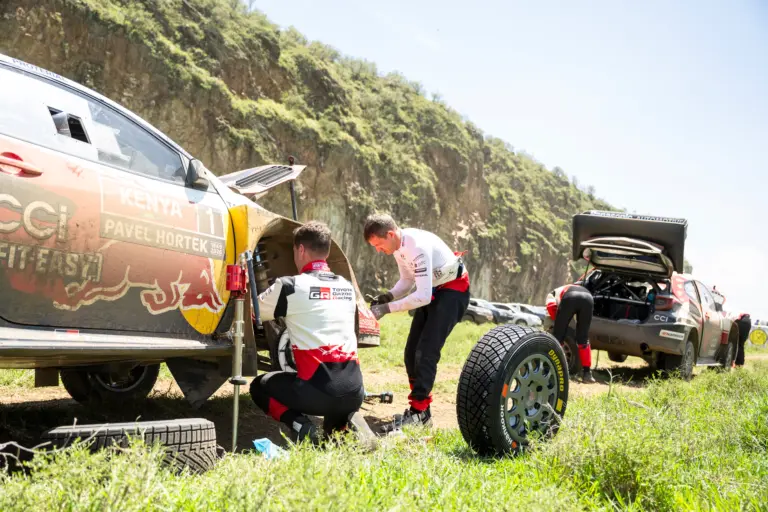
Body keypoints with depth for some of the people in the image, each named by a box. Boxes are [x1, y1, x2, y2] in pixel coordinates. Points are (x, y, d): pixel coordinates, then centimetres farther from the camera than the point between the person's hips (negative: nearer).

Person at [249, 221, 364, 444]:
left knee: (260, 386, 23)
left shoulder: (290, 286, -2)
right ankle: (343, 425, 9)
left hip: (318, 390, -5)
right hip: (354, 392, 5)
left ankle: (300, 426, -2)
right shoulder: (347, 287, 15)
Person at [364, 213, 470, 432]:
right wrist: (387, 296, -8)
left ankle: (418, 412, -12)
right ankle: (420, 409, 13)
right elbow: (407, 280, 10)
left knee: (426, 352, -17)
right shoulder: (398, 246, -4)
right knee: (412, 352, 5)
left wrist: (387, 308, -29)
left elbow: (423, 296, -33)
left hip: (453, 290, -9)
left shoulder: (418, 247, -32)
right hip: (432, 290, 9)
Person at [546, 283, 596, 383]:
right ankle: (587, 373, 13)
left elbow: (551, 306, 13)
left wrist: (558, 320, 28)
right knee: (583, 340, 17)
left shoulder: (552, 293, 36)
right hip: (588, 297, 4)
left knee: (558, 337, 9)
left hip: (569, 297, -3)